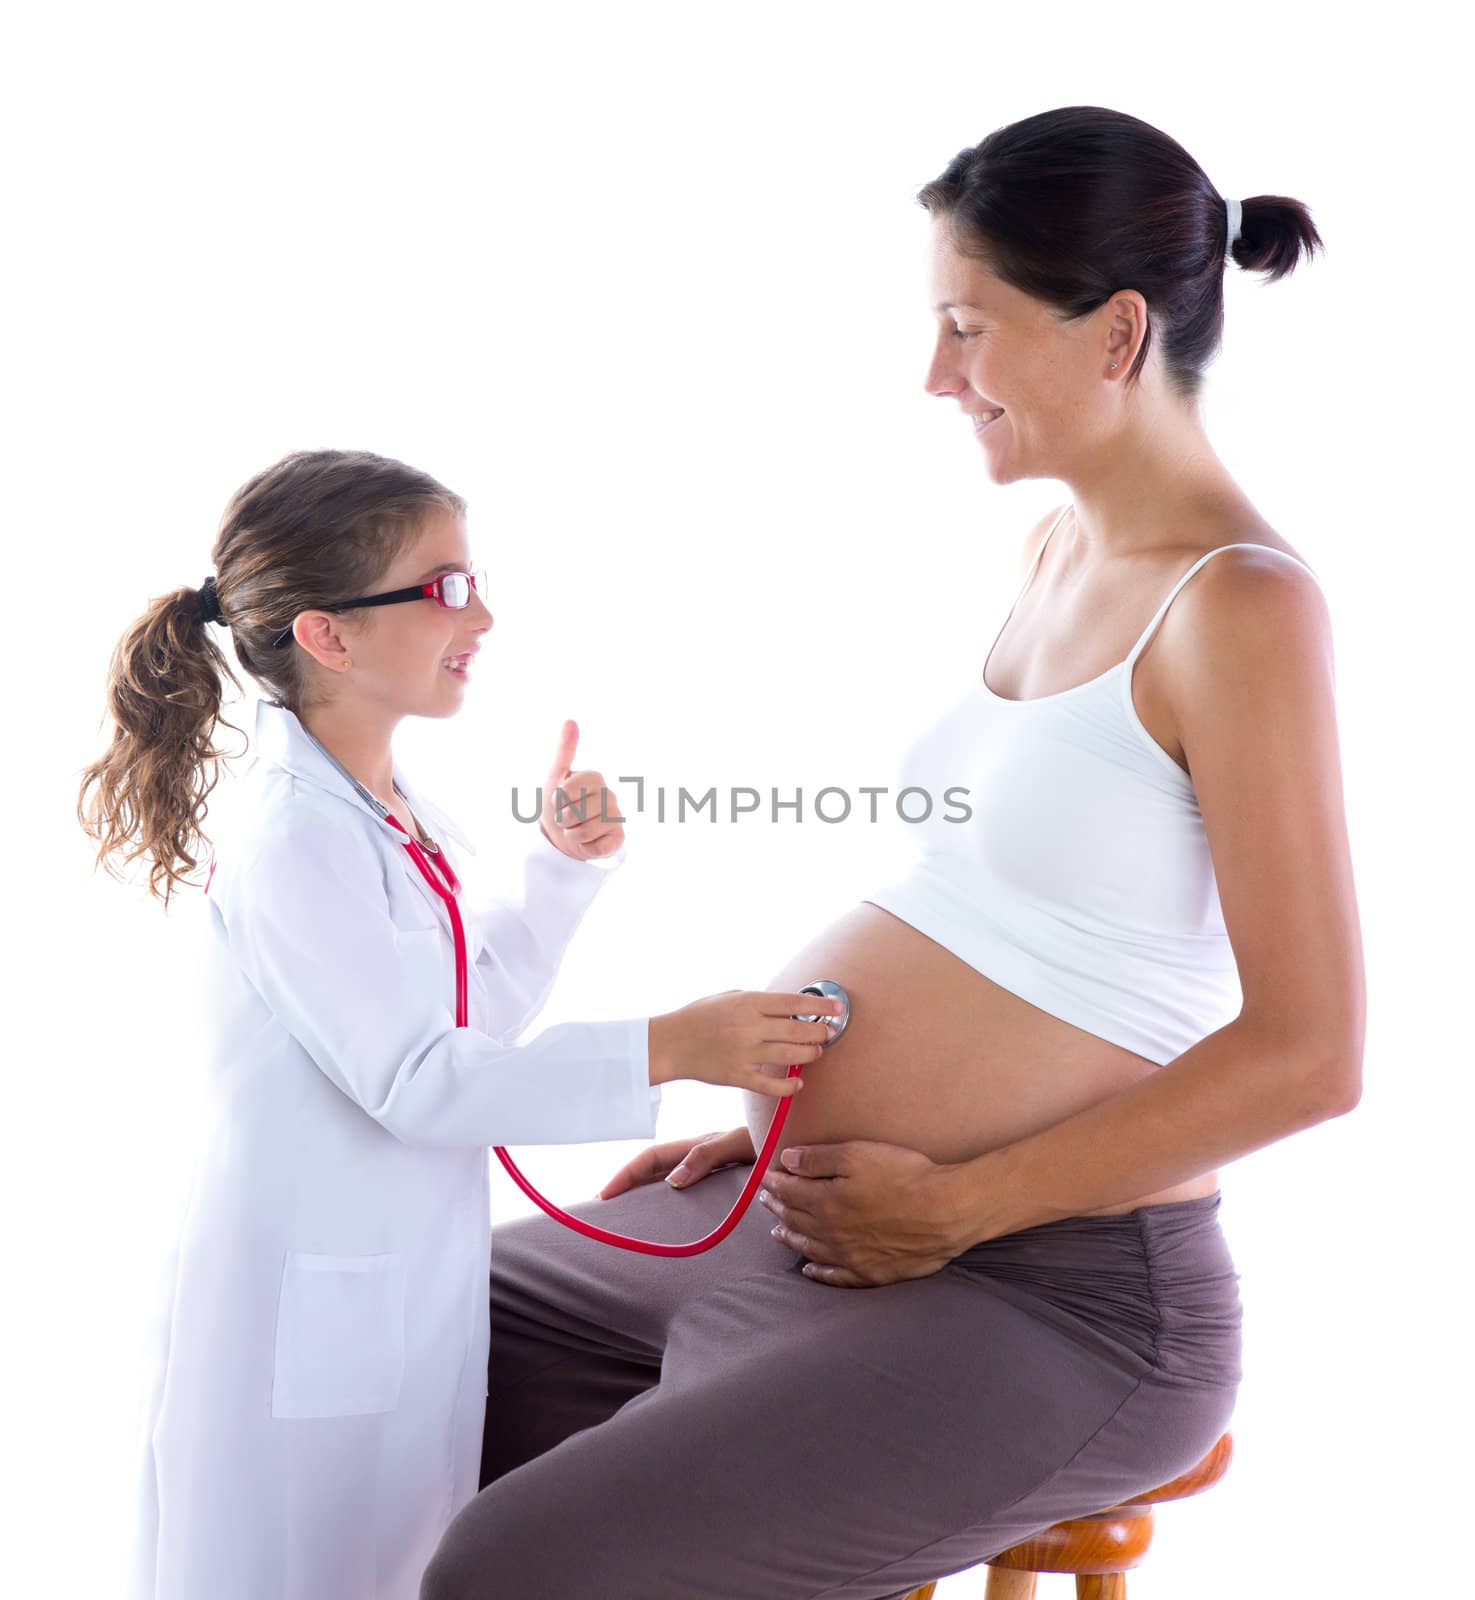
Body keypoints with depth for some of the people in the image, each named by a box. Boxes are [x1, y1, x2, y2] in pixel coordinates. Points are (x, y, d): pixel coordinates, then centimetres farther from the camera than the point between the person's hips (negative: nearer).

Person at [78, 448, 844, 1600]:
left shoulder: (392, 813, 8)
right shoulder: (296, 843, -21)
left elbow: (478, 1015, 17)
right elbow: (414, 1079, -27)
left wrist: (564, 867, 5)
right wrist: (668, 1050, -31)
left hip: (409, 1281, 9)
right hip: (308, 1317, -9)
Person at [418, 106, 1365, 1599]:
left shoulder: (1240, 605, -18)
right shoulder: (1058, 550, 9)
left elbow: (1307, 1054, -21)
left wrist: (953, 1206, -15)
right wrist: (785, 1122, 11)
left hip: (1046, 1300, -9)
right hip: (810, 1217, 9)